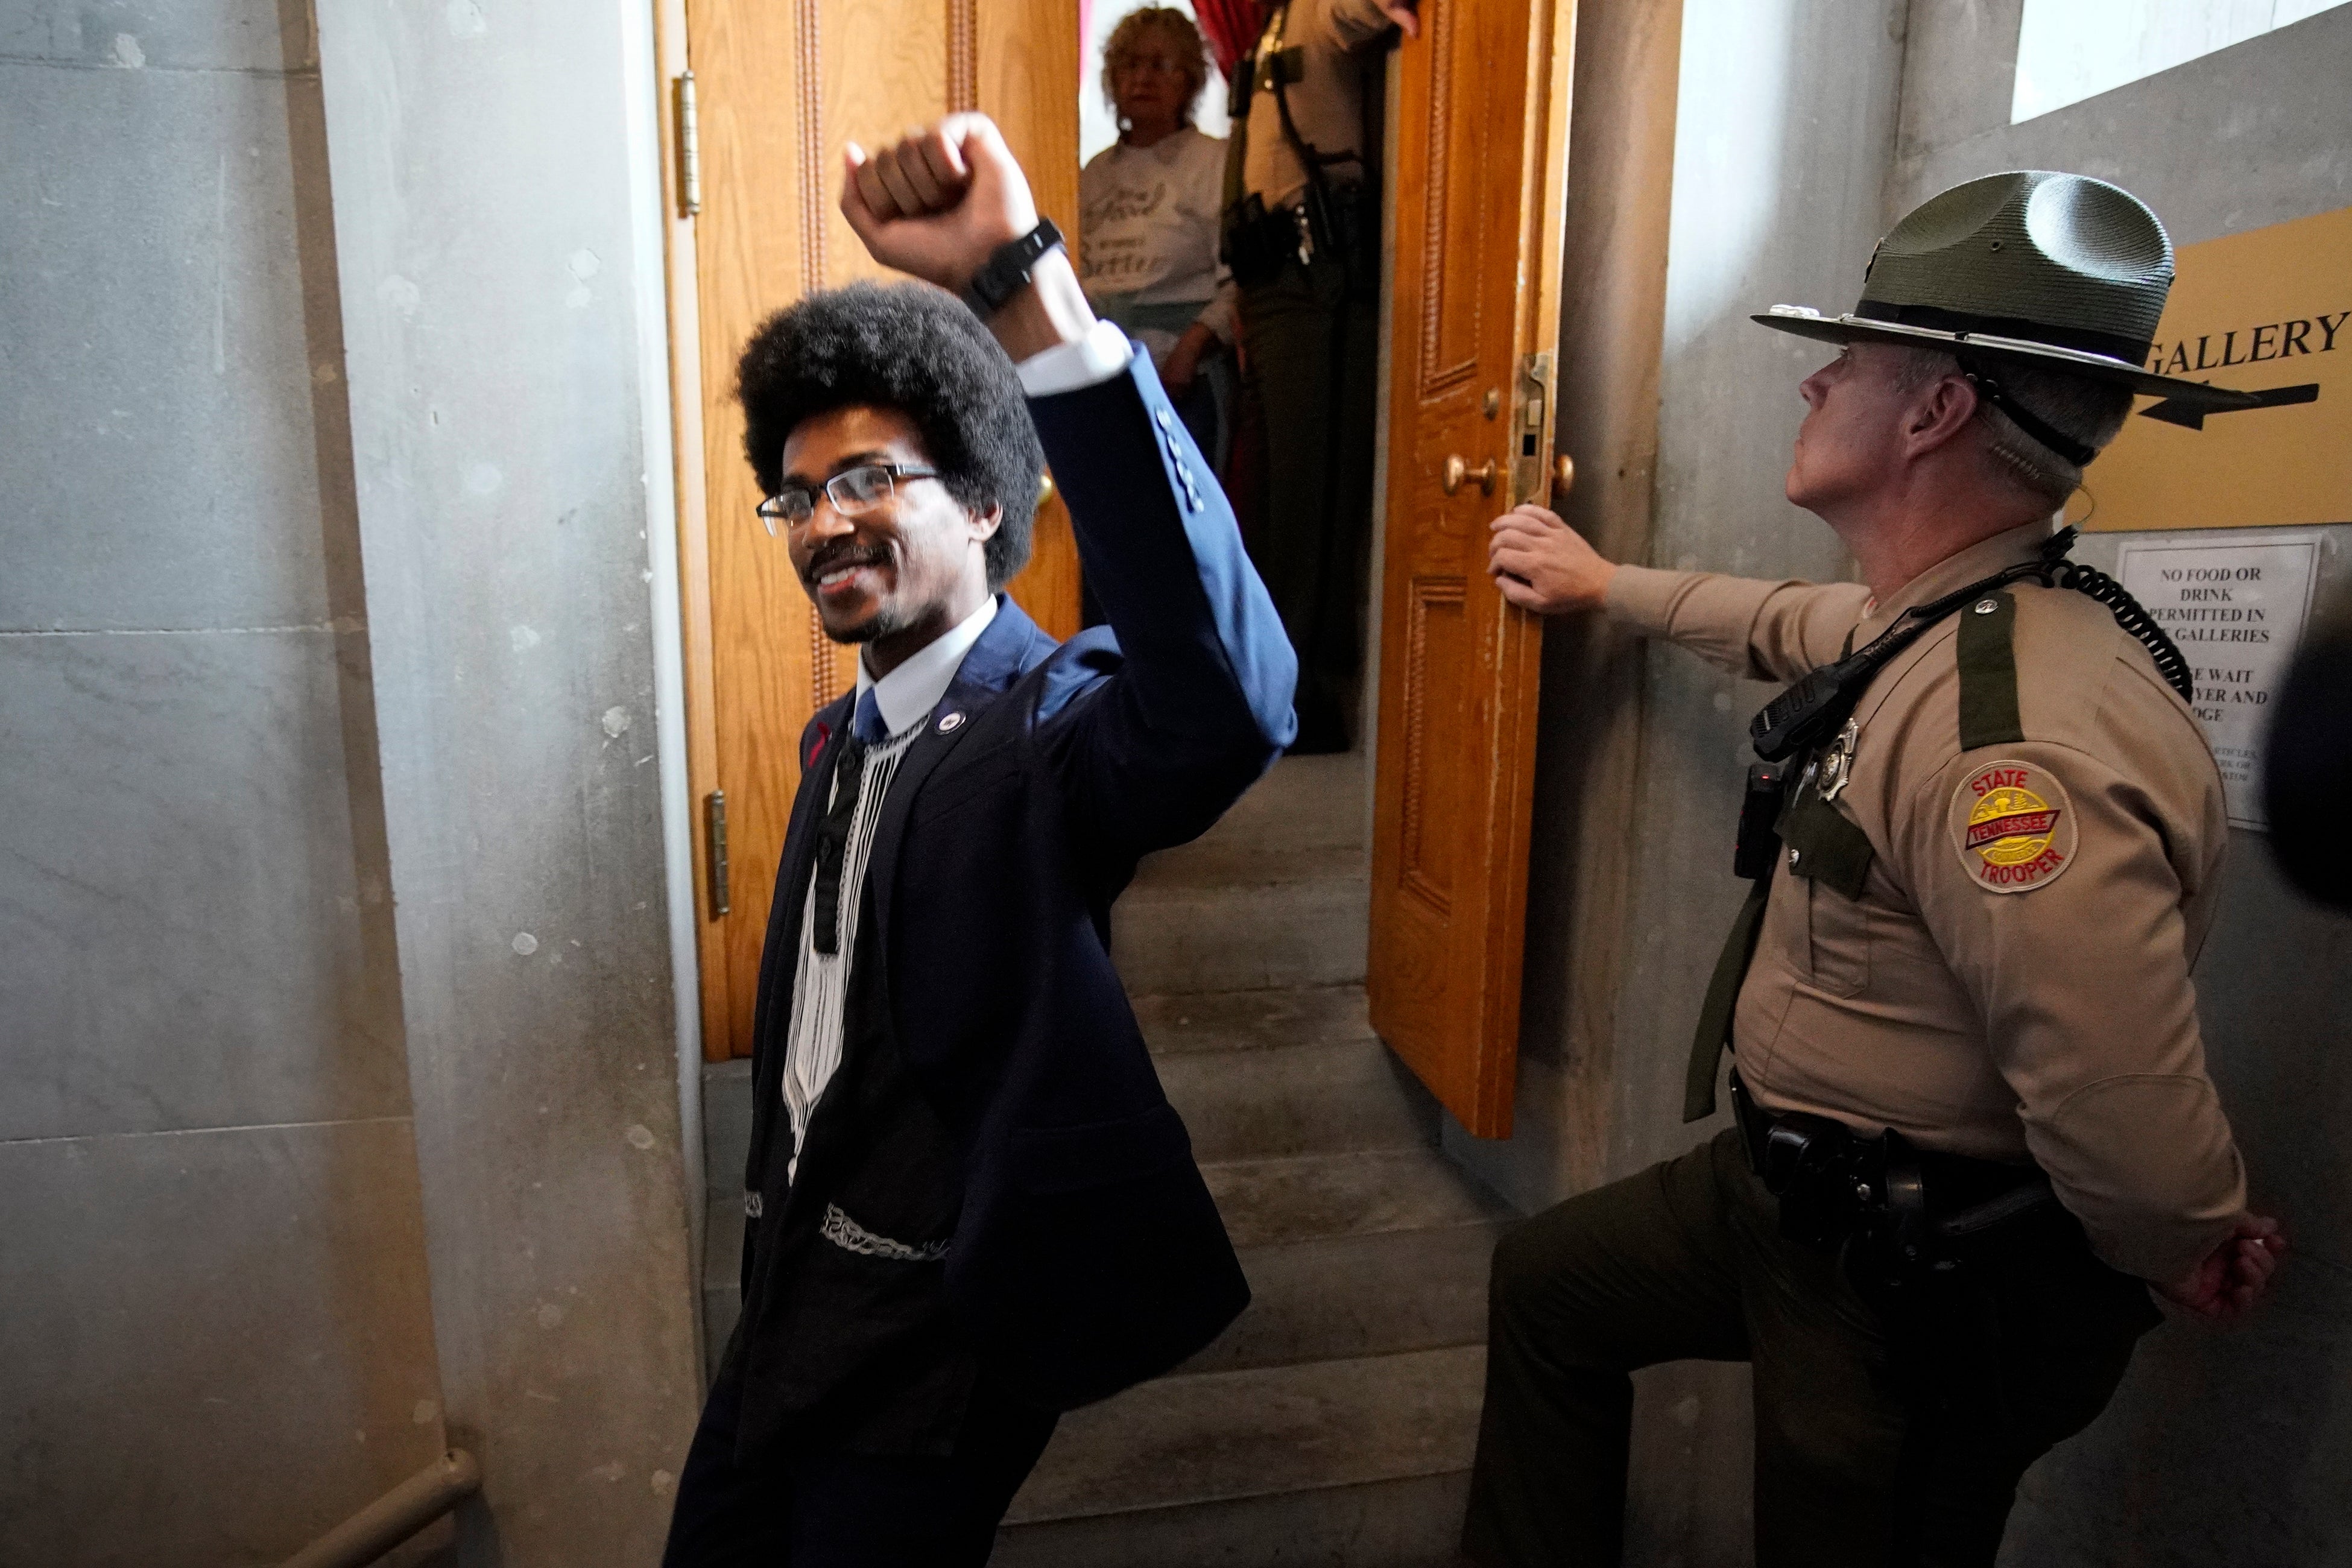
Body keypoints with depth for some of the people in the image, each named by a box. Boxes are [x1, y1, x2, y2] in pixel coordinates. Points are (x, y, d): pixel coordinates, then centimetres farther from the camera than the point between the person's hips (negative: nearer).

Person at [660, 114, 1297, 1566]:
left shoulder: (1053, 724, -21)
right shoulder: (844, 739, 6)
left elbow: (1234, 700, -45)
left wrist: (1027, 282, -50)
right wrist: (772, 1256, 20)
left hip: (936, 1337, -7)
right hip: (795, 1295, 8)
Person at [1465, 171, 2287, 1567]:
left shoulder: (2014, 739, -36)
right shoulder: (1929, 623, -2)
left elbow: (2131, 1132, -37)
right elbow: (1789, 625, 21)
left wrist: (2194, 1258, -14)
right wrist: (1605, 585, 34)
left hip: (1922, 1289, -9)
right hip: (1802, 1190, 9)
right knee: (1549, 1283, 22)